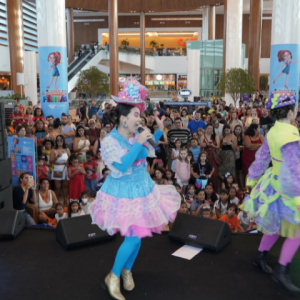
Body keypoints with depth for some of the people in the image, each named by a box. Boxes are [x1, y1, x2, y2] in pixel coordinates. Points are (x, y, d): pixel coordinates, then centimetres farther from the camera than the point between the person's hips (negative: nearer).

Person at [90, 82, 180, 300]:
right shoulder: (109, 141, -20)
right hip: (124, 193, -7)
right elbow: (122, 166, -32)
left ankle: (127, 271, 36)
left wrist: (160, 130, 10)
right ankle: (112, 277, 13)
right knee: (134, 237, -9)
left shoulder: (135, 134, -1)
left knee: (137, 235, 13)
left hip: (143, 189, 7)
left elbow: (148, 148, 20)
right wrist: (138, 143, -30)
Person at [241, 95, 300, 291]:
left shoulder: (273, 132, 0)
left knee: (276, 225, 23)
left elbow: (261, 158, 8)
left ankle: (260, 257, 35)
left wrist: (252, 179, 17)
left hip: (275, 183, 9)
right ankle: (281, 271, 13)